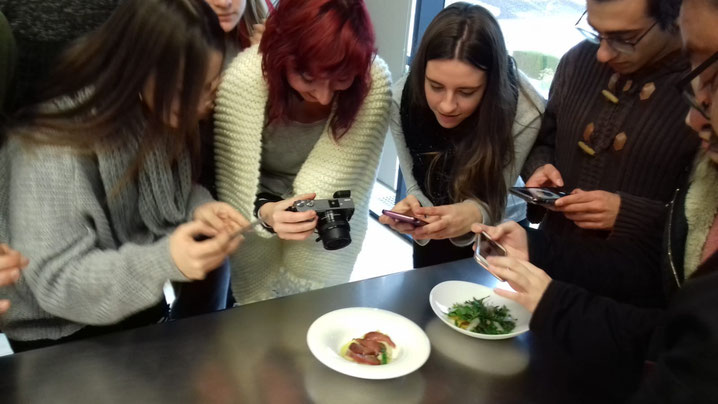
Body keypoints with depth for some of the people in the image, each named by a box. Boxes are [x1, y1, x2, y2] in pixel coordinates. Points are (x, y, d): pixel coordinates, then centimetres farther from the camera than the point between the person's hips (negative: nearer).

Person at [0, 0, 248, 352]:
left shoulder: (164, 113, -11)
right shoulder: (56, 144, -31)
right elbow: (55, 282, -27)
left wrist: (199, 207, -19)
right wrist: (163, 262, -43)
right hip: (59, 333, -5)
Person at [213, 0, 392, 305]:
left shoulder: (375, 81, -26)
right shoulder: (245, 78, -29)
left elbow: (350, 177, -20)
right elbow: (232, 187, -22)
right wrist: (266, 213, -40)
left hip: (333, 228, 1)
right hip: (260, 226, -1)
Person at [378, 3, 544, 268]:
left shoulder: (525, 114, -33)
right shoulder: (402, 99, -25)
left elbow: (495, 205, -27)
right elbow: (416, 187, -17)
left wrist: (474, 214, -49)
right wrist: (413, 209, -39)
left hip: (497, 238, -2)